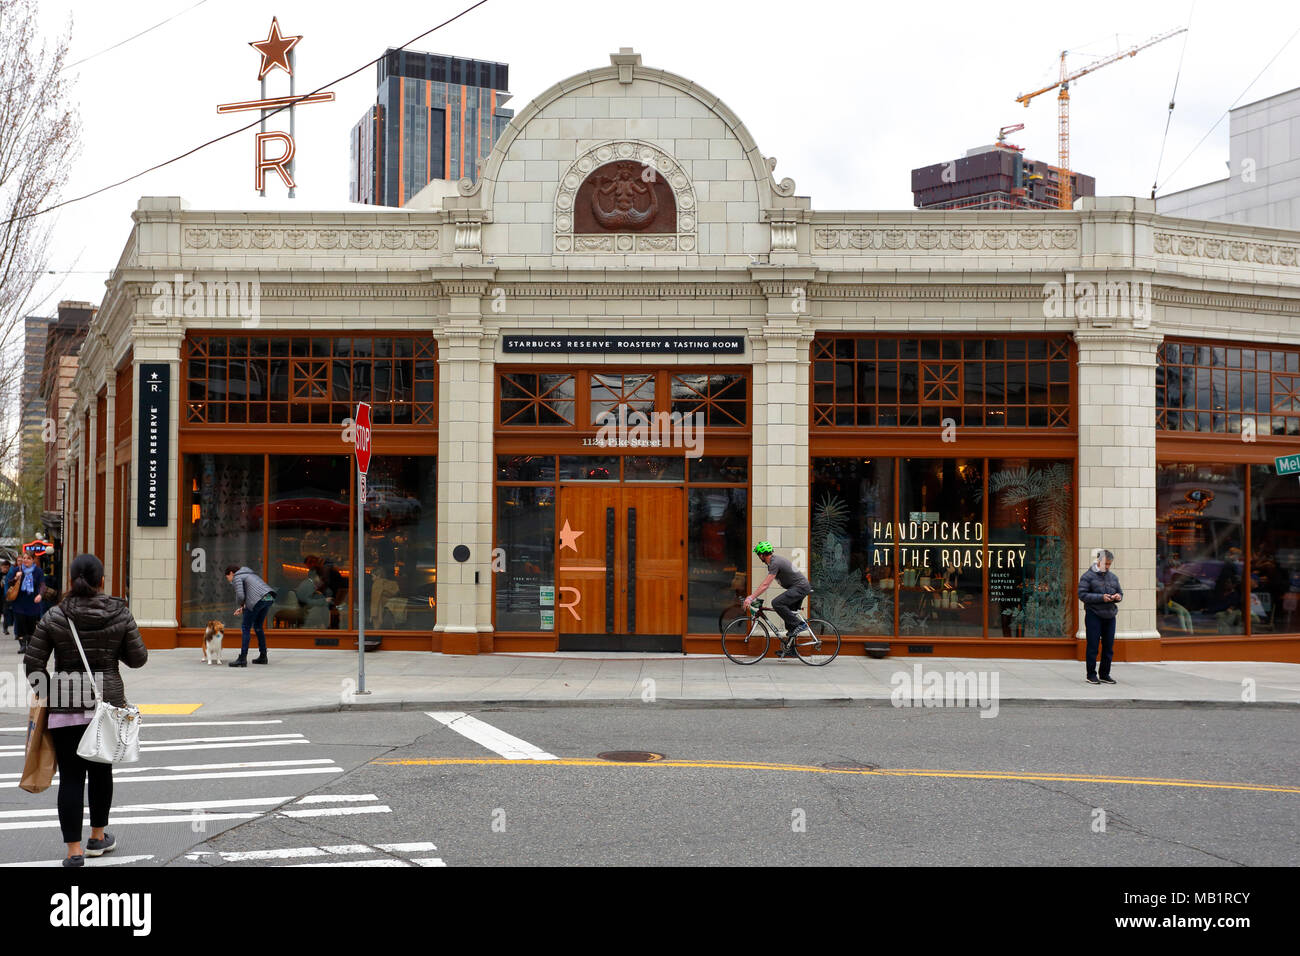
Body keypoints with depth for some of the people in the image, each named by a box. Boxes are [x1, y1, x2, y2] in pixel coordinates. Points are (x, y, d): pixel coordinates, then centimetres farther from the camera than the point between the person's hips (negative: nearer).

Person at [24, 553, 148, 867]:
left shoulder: (54, 617, -6)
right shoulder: (120, 615, -4)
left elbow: (32, 664, -4)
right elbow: (138, 658, 1)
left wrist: (49, 690, 10)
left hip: (66, 708, -1)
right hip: (108, 703, 2)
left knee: (71, 777, 1)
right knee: (101, 770, 18)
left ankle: (74, 850, -3)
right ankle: (98, 837, 31)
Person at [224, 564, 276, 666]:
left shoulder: (237, 577, 5)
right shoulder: (248, 575, 33)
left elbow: (240, 595, -8)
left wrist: (241, 604, 12)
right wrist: (243, 607, 24)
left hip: (257, 600, -8)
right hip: (269, 599, 8)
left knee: (246, 627, -1)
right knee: (258, 625, 24)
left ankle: (242, 658, -7)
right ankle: (263, 656, 26)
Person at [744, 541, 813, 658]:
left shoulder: (775, 563, -19)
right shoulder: (773, 560, 13)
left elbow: (765, 585, -25)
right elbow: (766, 584, 21)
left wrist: (751, 598, -26)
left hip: (800, 587, -10)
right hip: (800, 588, 10)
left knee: (777, 603, -24)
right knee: (789, 616, 11)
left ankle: (797, 625, -16)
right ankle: (790, 650, 15)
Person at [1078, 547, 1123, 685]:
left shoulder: (1113, 577, 16)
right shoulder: (1088, 576, -3)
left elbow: (1120, 592, 23)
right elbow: (1082, 595, -10)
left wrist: (1118, 597, -2)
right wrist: (1101, 598, -18)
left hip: (1110, 616, 5)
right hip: (1093, 615, -5)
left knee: (1109, 646, 6)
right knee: (1093, 645, -3)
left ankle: (1105, 674, 16)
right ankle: (1091, 675, 4)